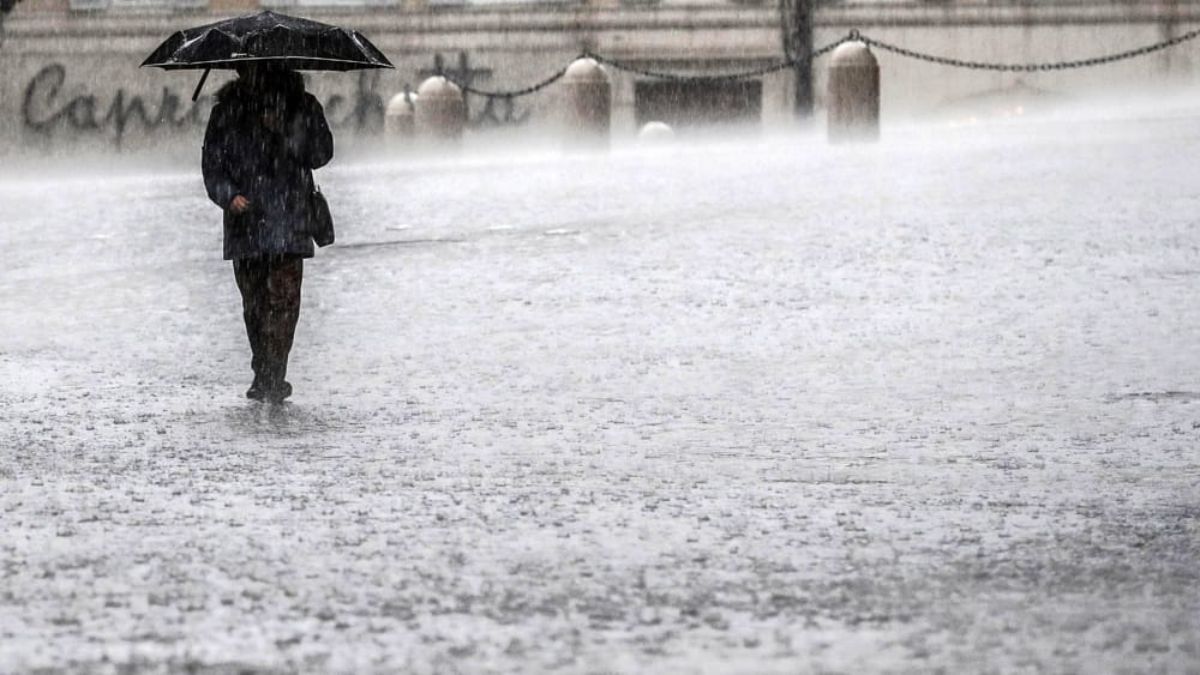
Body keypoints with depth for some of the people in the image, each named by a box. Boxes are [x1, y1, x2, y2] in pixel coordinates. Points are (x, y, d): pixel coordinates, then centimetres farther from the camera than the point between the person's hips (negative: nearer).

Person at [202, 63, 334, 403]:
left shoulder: (302, 106, 6)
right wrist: (228, 195, -11)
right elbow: (212, 162, 7)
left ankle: (272, 377, -15)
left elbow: (320, 155, 0)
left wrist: (283, 133, -13)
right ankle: (264, 374, 16)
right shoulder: (228, 110, 10)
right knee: (254, 303, 6)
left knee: (283, 298, -13)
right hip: (244, 220, 2)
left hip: (289, 221, -2)